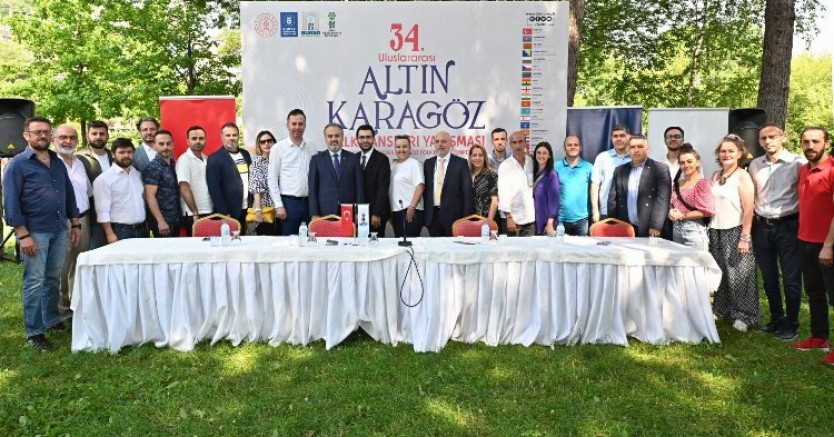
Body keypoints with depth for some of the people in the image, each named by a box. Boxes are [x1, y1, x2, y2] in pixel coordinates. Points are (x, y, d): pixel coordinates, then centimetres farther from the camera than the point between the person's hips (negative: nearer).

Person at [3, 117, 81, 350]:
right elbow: (11, 202, -9)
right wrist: (23, 235, -15)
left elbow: (69, 194, 18)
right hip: (35, 232, -5)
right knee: (35, 283, -1)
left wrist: (75, 224, 13)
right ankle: (33, 333, 7)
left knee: (54, 278, 14)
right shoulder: (17, 164, -5)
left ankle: (52, 320, 28)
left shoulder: (58, 163, 13)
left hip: (60, 230, 5)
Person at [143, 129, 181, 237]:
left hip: (176, 219, 7)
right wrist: (161, 221, -21)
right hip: (163, 221, -7)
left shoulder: (174, 164, 10)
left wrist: (179, 216, 8)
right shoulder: (153, 168, -11)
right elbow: (150, 196, -15)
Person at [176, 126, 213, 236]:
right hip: (193, 215, -6)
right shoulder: (184, 160, -8)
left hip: (210, 212, 6)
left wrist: (216, 209, 6)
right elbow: (184, 189, -14)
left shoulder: (207, 159, 12)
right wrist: (195, 214, -16)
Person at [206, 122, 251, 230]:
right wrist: (224, 214, -15)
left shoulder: (245, 154, 12)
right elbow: (214, 189, -11)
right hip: (229, 213, -5)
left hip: (247, 210, 5)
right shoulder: (214, 159, -6)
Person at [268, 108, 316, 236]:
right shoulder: (278, 148, -2)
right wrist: (278, 205, -7)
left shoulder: (312, 147, 7)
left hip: (309, 201, 3)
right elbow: (272, 179, -2)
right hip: (289, 202, -3)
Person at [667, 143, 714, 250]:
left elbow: (708, 210, -13)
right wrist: (671, 212, -3)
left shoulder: (703, 183, -6)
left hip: (695, 231, -6)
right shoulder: (677, 183, 11)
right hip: (676, 230, 6)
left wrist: (683, 215, -12)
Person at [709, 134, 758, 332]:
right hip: (716, 231, 6)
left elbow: (748, 210, -12)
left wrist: (745, 238, -17)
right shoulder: (716, 176, 11)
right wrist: (710, 230, 8)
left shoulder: (742, 176, -7)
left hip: (735, 232, -6)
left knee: (738, 274, -1)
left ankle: (744, 316, 10)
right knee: (720, 273, 11)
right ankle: (722, 310, 23)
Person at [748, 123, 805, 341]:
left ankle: (791, 324, 14)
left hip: (788, 225, -5)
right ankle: (776, 318, 29)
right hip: (762, 226, 5)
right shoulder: (754, 165, 7)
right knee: (768, 278, 14)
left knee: (791, 279, 0)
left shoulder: (797, 163, -8)